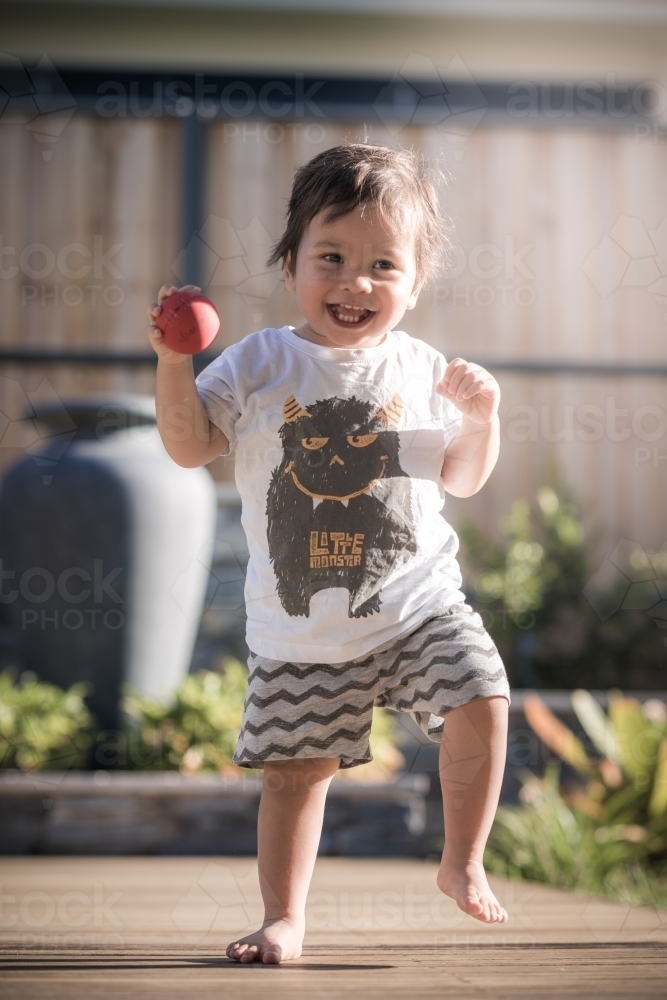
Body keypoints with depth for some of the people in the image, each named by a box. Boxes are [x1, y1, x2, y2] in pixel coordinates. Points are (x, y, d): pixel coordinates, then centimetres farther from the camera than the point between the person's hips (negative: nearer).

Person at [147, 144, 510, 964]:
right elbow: (190, 447, -1)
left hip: (416, 598, 1)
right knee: (294, 768, 4)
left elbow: (462, 478, 11)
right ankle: (284, 918, 19)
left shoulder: (420, 371, 2)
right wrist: (172, 361, -12)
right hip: (300, 623, 0)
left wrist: (480, 418, -8)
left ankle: (462, 864, 5)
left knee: (481, 699, -16)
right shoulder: (260, 364, -1)